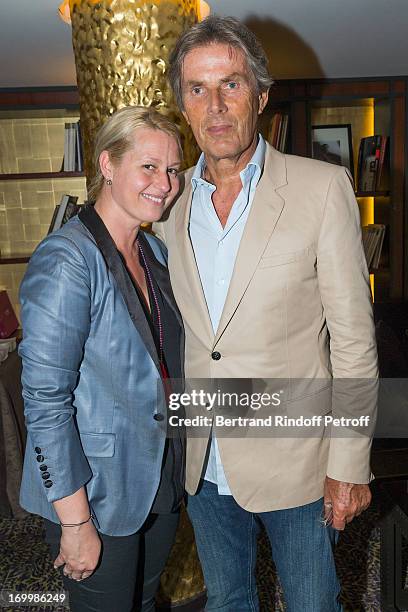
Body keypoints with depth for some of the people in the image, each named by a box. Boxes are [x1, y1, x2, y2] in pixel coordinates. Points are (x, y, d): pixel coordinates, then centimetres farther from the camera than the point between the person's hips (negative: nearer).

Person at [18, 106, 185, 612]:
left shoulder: (154, 251, 3)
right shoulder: (66, 260, -22)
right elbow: (45, 400, -22)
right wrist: (76, 522, -18)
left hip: (160, 481, 7)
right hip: (97, 494, -7)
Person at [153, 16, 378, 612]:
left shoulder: (323, 187, -12)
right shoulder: (171, 200, 1)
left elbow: (354, 339, -11)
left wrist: (349, 464, -11)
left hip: (294, 461, -3)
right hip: (203, 466, 4)